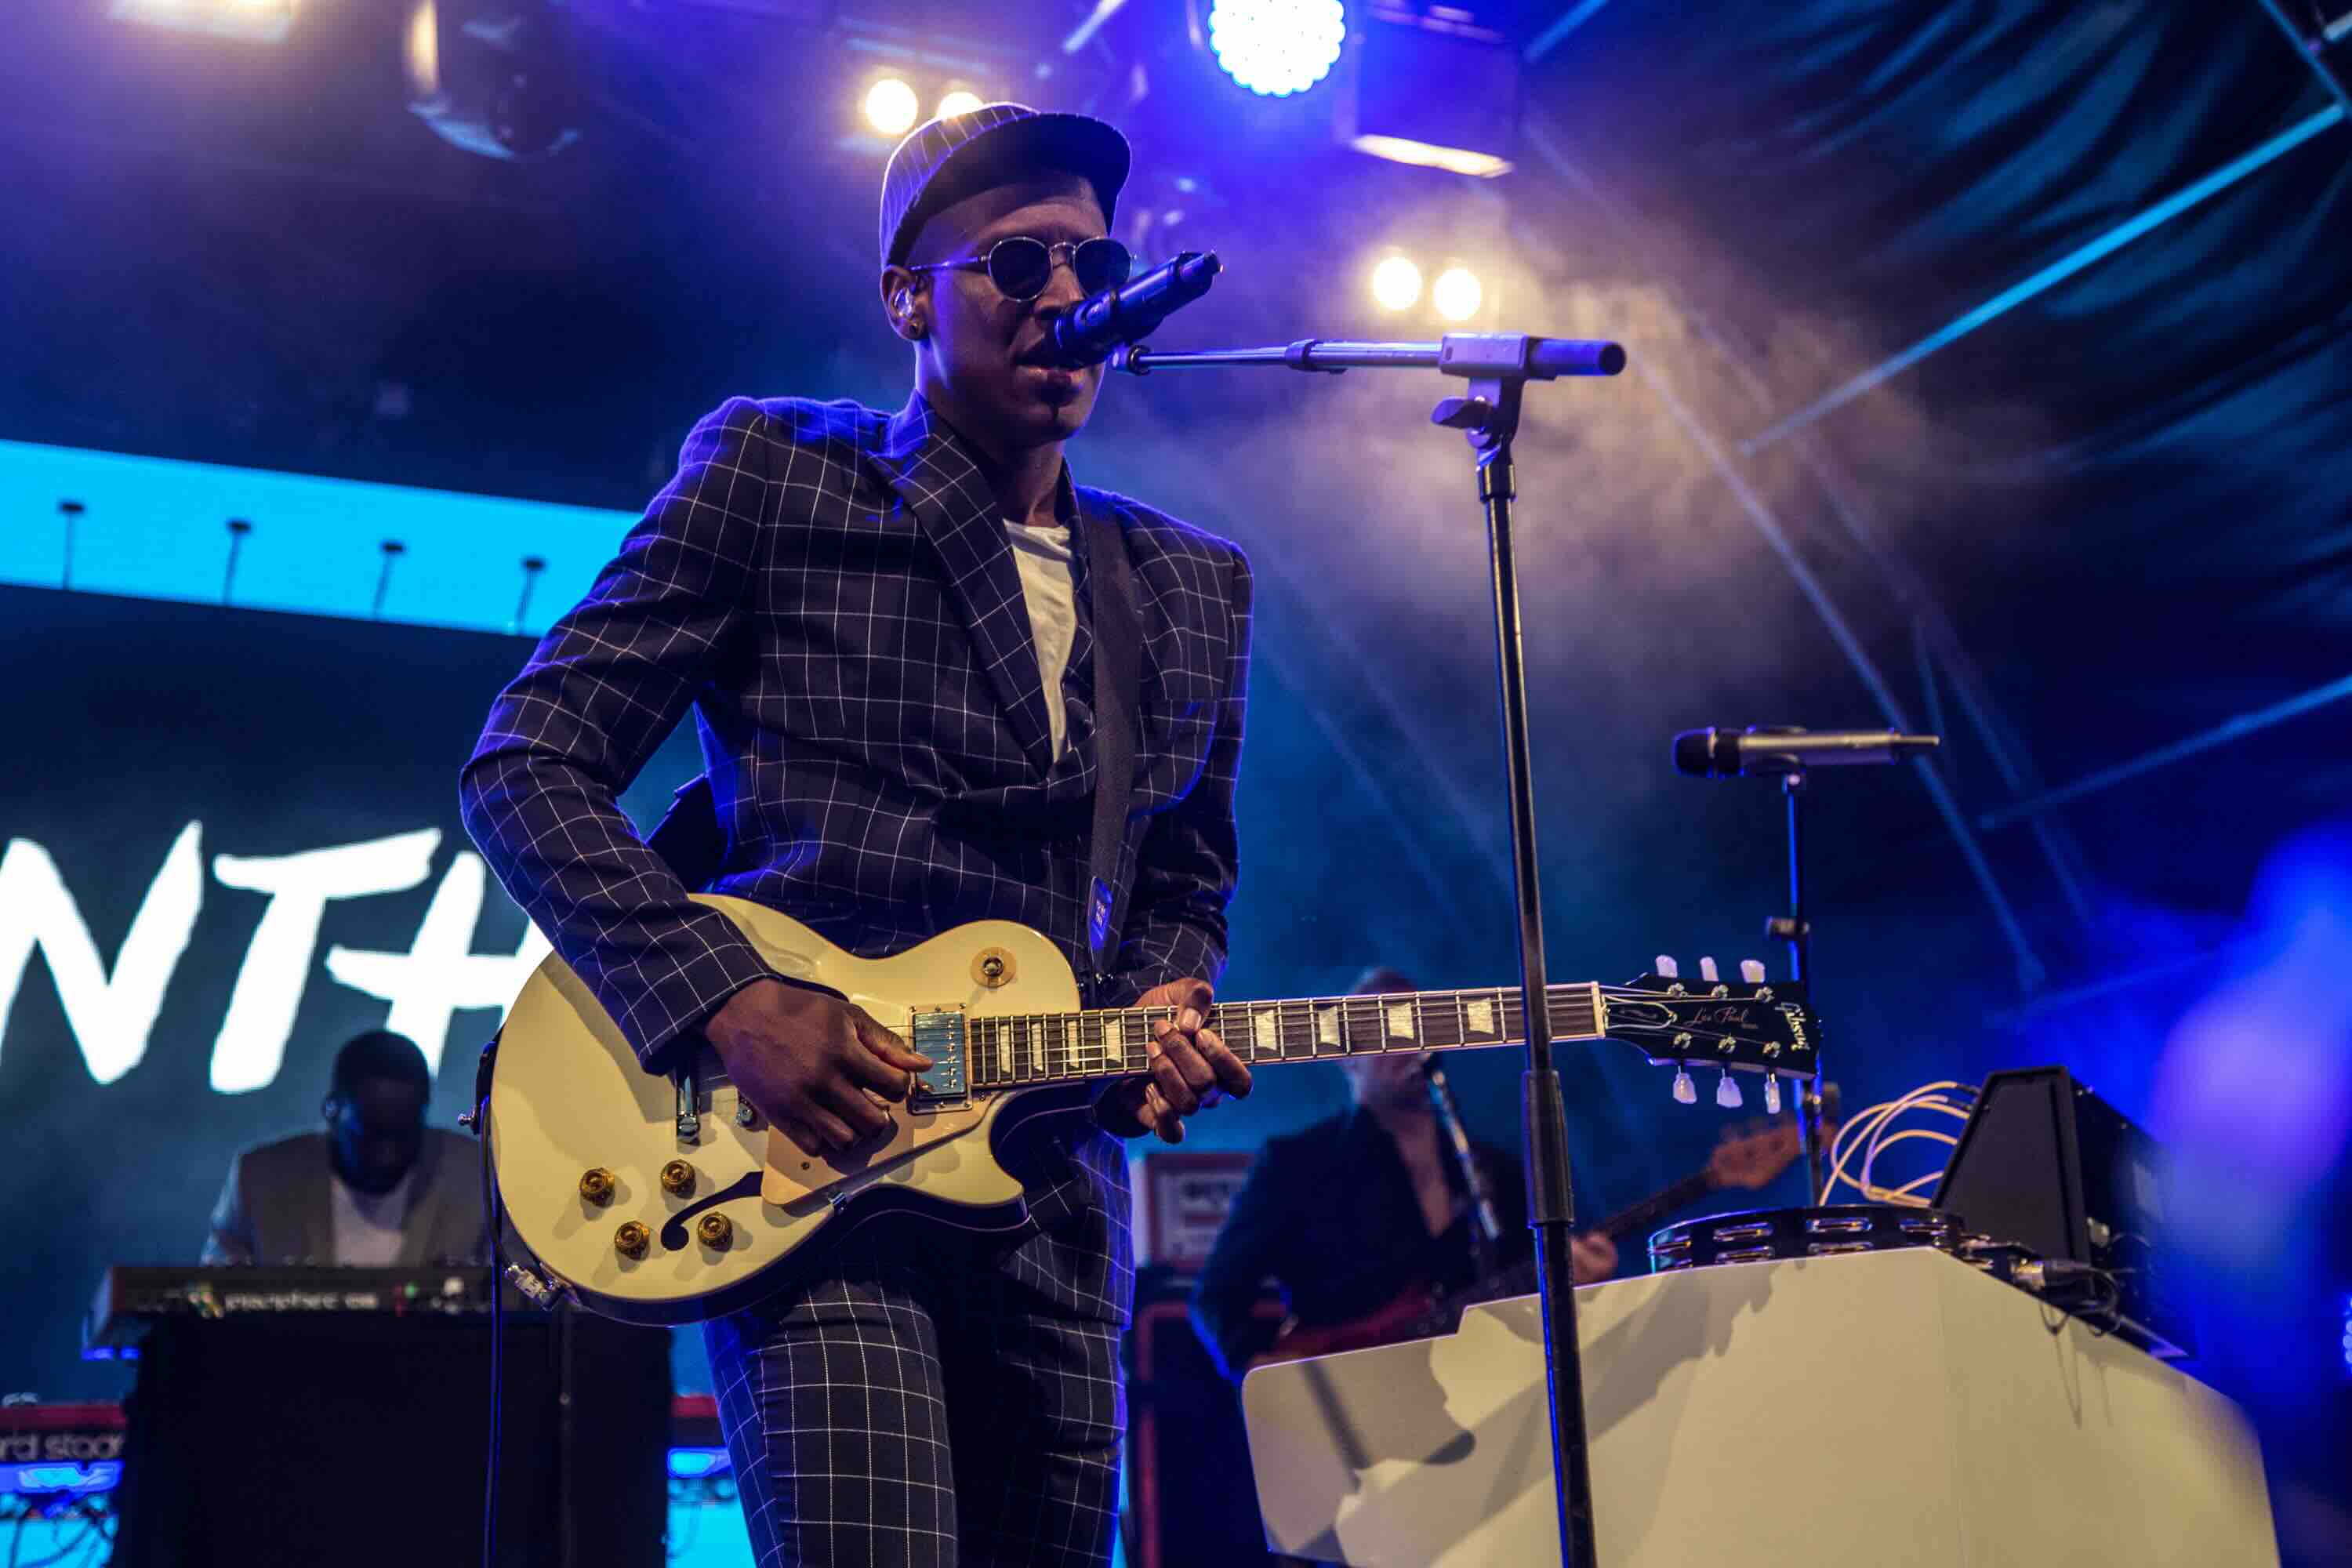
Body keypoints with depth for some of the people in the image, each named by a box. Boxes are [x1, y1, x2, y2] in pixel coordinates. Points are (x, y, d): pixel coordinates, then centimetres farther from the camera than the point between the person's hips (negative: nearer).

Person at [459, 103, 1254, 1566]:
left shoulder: (1197, 591, 15)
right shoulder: (771, 476, 1)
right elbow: (526, 767, -2)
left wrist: (1159, 1012, 0)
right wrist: (727, 1001, -14)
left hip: (1056, 1190, 5)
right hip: (797, 1165, -5)